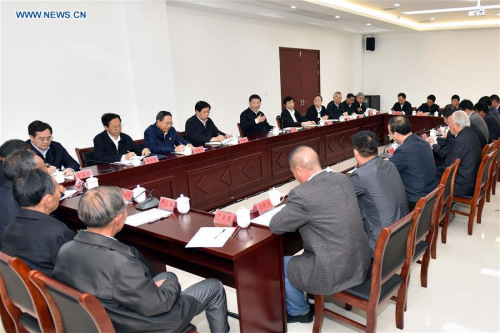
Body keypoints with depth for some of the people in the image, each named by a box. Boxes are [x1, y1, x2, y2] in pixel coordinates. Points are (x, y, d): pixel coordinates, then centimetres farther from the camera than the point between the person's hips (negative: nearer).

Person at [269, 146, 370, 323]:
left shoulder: (301, 194, -23)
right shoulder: (342, 178, 0)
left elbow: (276, 227, -11)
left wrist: (289, 210, 8)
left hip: (333, 273, -8)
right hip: (361, 262, 8)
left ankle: (299, 312, 35)